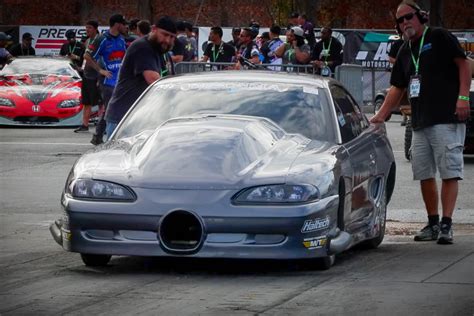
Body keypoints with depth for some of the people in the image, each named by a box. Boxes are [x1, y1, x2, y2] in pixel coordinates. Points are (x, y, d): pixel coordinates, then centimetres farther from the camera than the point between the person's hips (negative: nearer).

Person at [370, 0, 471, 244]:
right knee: (424, 175, 7)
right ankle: (433, 224, 16)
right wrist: (381, 115, 12)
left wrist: (463, 96, -16)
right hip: (420, 123, 8)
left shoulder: (439, 37, 0)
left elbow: (463, 63, -5)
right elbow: (397, 88, 22)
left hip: (447, 119, -8)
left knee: (450, 173, -10)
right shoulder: (405, 52, 20)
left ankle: (446, 225, -14)